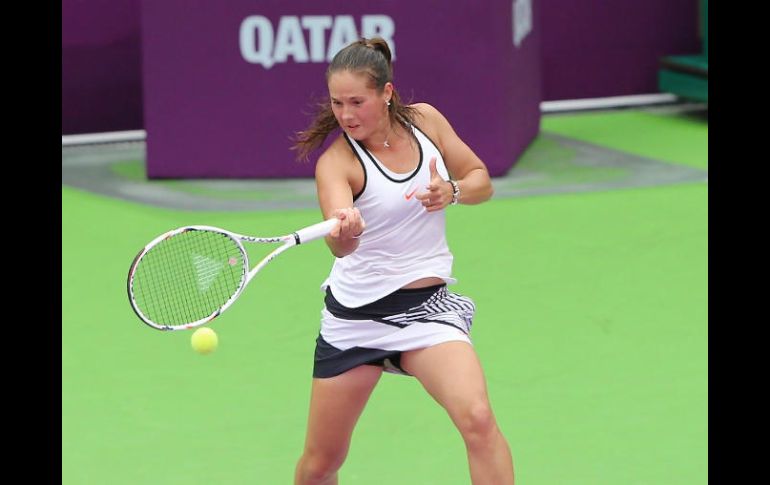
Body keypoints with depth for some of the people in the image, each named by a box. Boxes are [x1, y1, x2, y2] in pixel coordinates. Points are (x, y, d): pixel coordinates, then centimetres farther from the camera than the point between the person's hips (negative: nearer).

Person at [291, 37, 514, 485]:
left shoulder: (424, 120, -3)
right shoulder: (336, 161, -16)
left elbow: (481, 180, 8)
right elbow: (341, 245, -34)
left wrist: (453, 190, -15)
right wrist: (344, 233, -58)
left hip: (426, 308, 1)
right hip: (355, 313, -1)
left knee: (477, 418, -26)